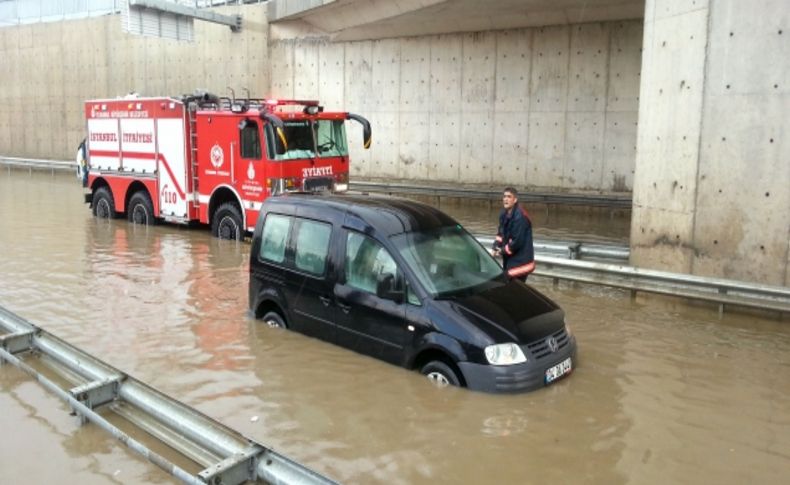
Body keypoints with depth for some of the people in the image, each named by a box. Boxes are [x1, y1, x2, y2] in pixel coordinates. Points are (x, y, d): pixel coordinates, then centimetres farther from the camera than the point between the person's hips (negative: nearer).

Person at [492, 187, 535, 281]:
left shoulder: (520, 216, -24)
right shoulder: (504, 214, 5)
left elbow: (517, 241, -24)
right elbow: (501, 233, 15)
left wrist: (503, 251, -12)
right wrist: (496, 247, -1)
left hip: (520, 261, -9)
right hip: (509, 258, 9)